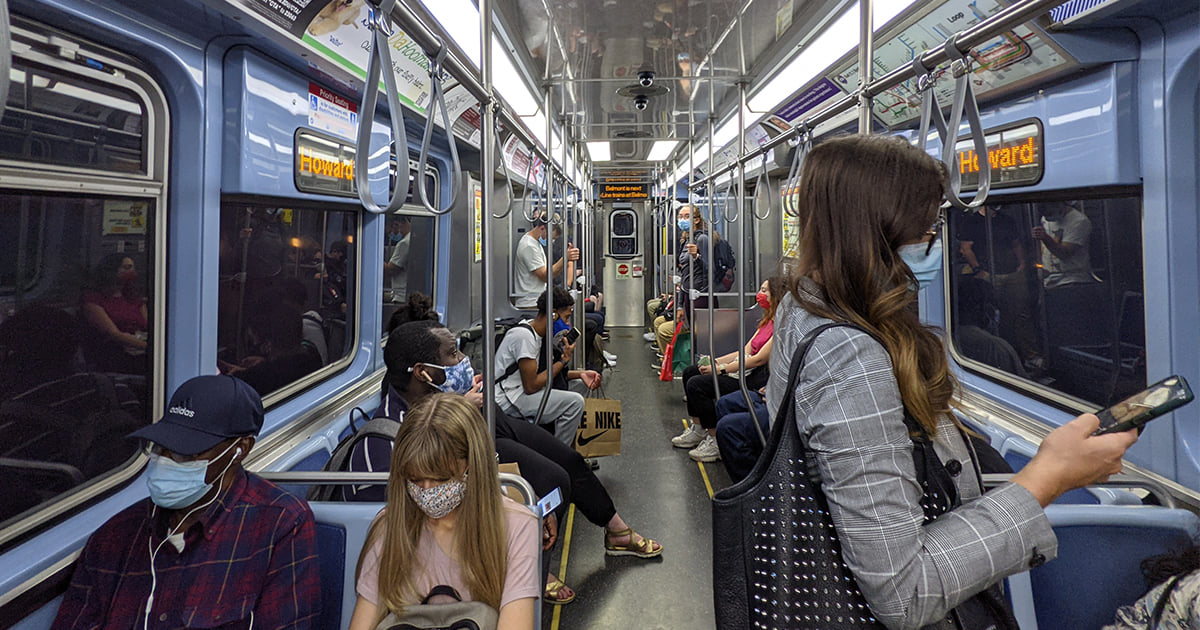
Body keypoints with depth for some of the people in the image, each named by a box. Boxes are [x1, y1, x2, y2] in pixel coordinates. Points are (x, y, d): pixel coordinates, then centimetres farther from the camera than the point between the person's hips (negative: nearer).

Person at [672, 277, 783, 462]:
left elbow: (759, 359, -20)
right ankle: (698, 430, 12)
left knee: (697, 384, -21)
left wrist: (721, 369, -18)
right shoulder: (767, 321, 17)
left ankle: (716, 442, -10)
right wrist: (715, 361, 2)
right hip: (749, 370, 11)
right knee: (690, 372, 8)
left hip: (759, 380, -10)